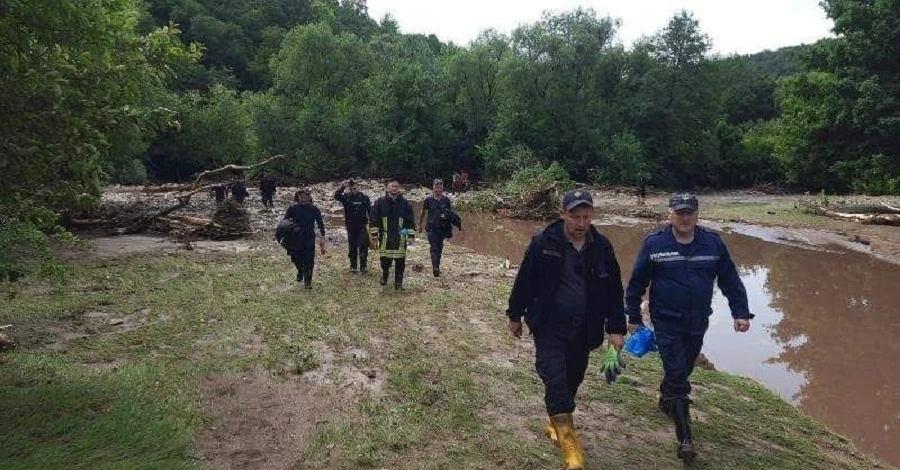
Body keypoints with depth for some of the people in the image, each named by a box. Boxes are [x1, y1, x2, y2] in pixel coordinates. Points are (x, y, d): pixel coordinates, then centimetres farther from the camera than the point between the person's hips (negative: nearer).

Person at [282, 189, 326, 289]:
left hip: (309, 239, -1)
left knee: (309, 261, -3)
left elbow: (320, 224, 1)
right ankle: (300, 271, 41)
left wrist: (322, 236, -7)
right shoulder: (292, 209, 0)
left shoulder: (314, 209, -1)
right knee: (296, 259, 8)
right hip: (295, 239, 1)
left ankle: (307, 282, 9)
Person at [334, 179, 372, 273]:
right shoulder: (346, 197, 2)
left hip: (362, 226, -2)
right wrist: (342, 187, -27)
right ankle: (353, 266, 18)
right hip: (351, 226, 2)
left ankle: (363, 265, 0)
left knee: (363, 246, -7)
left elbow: (370, 211, 1)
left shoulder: (364, 198, -1)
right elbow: (336, 196, -14)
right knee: (352, 247, 9)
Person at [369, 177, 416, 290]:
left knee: (400, 261, 3)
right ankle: (385, 273, 35)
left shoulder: (405, 203, 3)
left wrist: (411, 235, -1)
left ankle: (398, 282, 15)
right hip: (385, 237, 0)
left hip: (400, 237, 0)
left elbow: (411, 220, 5)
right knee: (385, 259, 6)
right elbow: (373, 219, 2)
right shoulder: (380, 202, 1)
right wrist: (374, 234, -3)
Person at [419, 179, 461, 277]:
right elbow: (423, 212, 12)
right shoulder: (428, 200, 1)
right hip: (432, 227, -2)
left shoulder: (446, 200, 4)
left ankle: (437, 266, 27)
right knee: (434, 248, -13)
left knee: (439, 248, 13)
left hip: (443, 227, 2)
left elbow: (451, 213, 12)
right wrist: (420, 224, 19)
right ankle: (435, 267, -25)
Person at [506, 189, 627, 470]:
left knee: (571, 381, 15)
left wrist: (616, 329, 2)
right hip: (549, 328, -3)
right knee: (555, 380, -10)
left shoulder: (602, 247, -3)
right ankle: (568, 439, 3)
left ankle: (556, 421, 39)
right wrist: (515, 316, 4)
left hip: (583, 331, 3)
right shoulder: (543, 242, -12)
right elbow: (524, 281, -3)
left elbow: (614, 290, 4)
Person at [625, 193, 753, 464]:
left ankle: (666, 400, 49)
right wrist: (633, 317, 2)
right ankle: (684, 438, -1)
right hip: (666, 324, -4)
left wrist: (740, 313, 0)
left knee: (683, 370, 20)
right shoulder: (654, 244, -9)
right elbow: (637, 283, -2)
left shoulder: (713, 244, -1)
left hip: (698, 324, 4)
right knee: (677, 376, -7)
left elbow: (730, 281, 5)